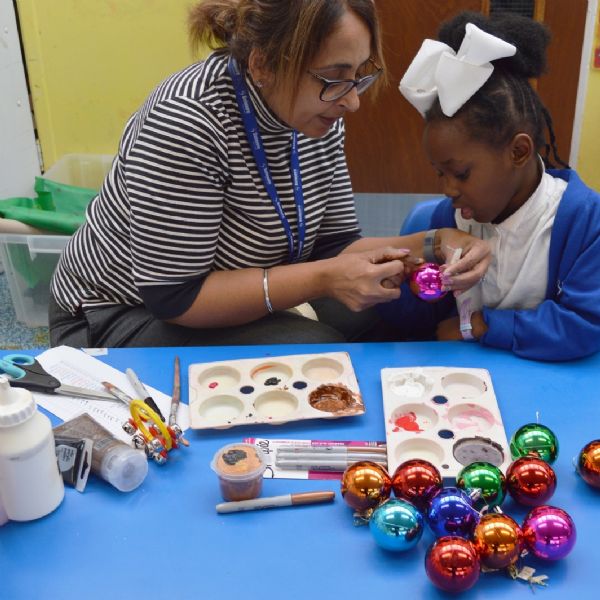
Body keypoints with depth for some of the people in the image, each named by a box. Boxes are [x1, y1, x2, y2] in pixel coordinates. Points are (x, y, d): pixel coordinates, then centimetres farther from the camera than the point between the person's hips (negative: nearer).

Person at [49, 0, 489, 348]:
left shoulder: (317, 114, -7)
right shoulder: (187, 121, -29)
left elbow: (332, 247, -3)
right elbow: (174, 296, -27)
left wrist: (428, 247, -20)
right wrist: (321, 280, -32)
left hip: (243, 300, 7)